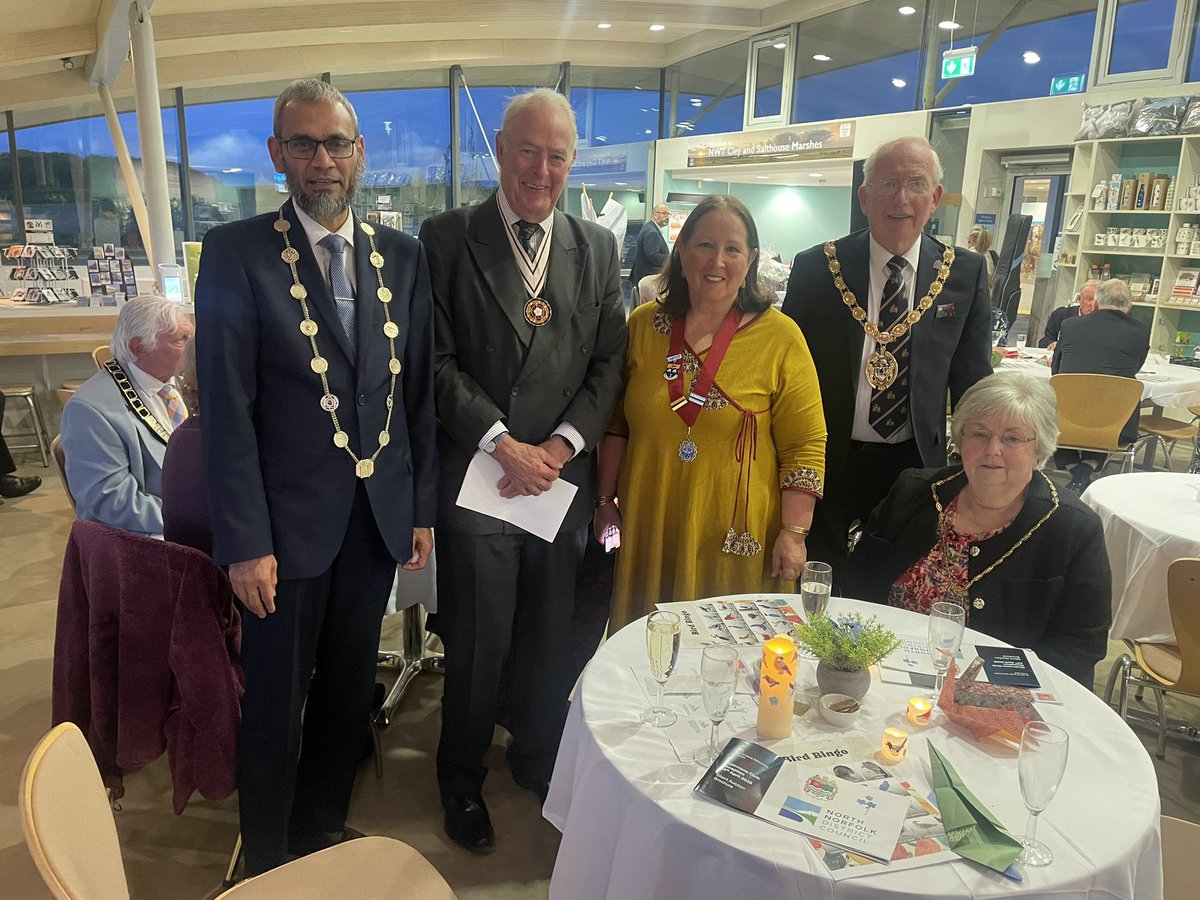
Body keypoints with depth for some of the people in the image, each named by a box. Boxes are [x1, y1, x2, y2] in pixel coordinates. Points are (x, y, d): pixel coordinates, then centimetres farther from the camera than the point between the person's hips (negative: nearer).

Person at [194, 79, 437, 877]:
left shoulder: (403, 256, 5)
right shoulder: (236, 252, -7)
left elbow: (419, 390, 6)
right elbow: (227, 409, -10)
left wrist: (423, 507, 5)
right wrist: (244, 541, -13)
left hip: (380, 514, 4)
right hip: (290, 519, -4)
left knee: (350, 688, 19)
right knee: (277, 698, 13)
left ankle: (324, 823, 43)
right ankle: (266, 857, 37)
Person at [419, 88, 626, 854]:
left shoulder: (598, 248, 9)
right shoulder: (448, 238, -1)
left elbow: (608, 364, 5)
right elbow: (438, 360, -6)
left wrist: (561, 445, -7)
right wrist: (504, 443, -13)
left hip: (564, 474, 3)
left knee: (552, 638, 15)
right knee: (477, 643, 7)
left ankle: (540, 763, 39)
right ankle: (462, 777, 32)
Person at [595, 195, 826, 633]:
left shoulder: (780, 337, -5)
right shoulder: (643, 325, 4)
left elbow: (805, 446, -4)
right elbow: (616, 424, 11)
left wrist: (793, 533, -9)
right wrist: (606, 501, 8)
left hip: (740, 543, -2)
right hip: (648, 534, 3)